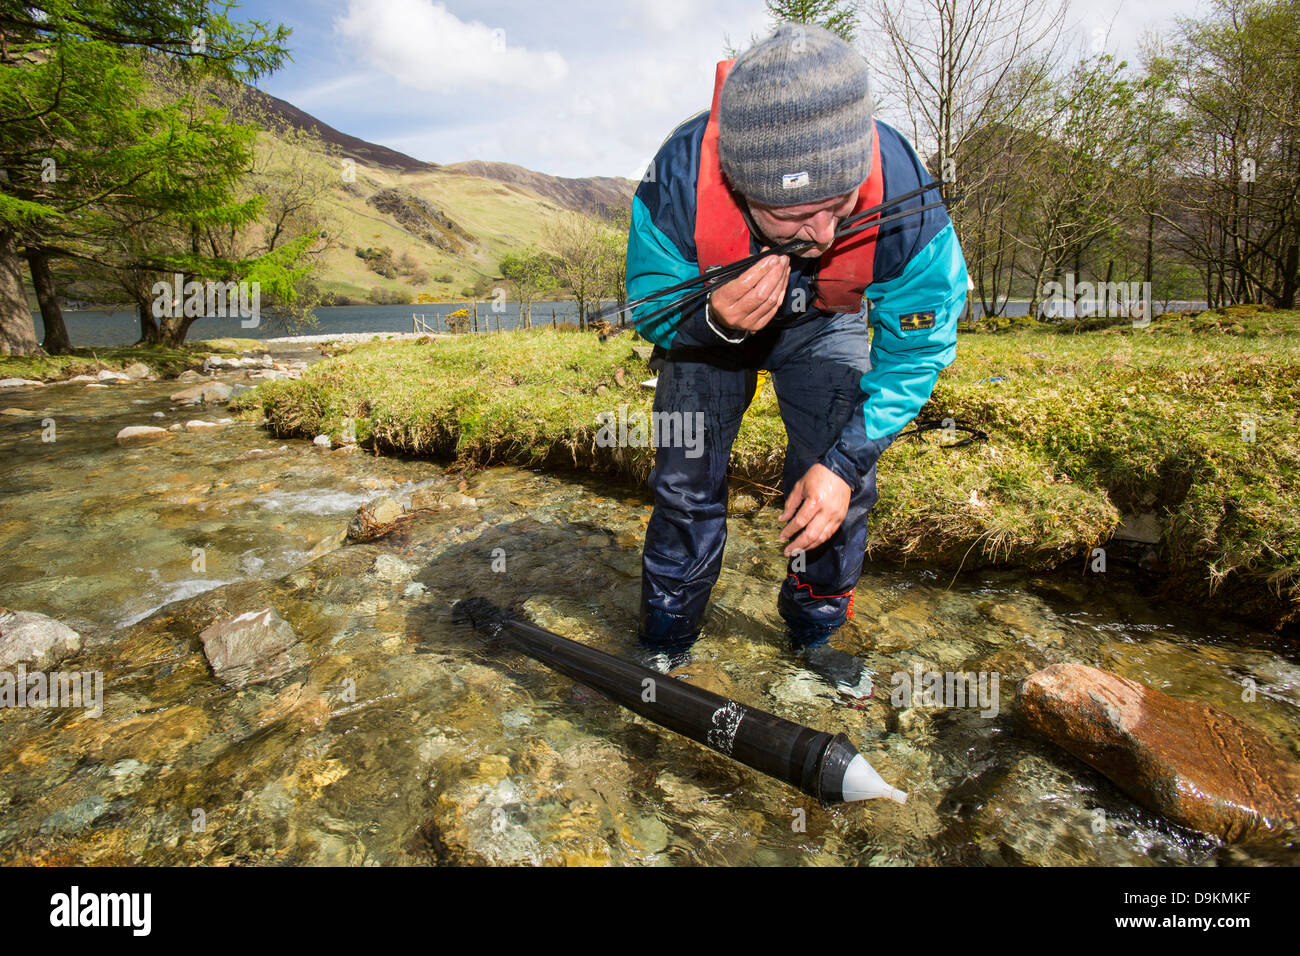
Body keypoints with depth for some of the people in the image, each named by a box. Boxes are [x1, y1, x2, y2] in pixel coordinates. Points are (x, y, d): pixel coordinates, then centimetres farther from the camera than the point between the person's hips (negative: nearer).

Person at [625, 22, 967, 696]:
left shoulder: (901, 193, -35)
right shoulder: (678, 180, -37)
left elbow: (917, 349, -21)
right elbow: (649, 306, -19)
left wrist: (845, 461, -28)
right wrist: (715, 320, -43)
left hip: (824, 324, 1)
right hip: (707, 319, 0)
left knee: (838, 481, -8)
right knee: (686, 481, -6)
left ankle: (814, 633, 19)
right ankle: (665, 641, 16)